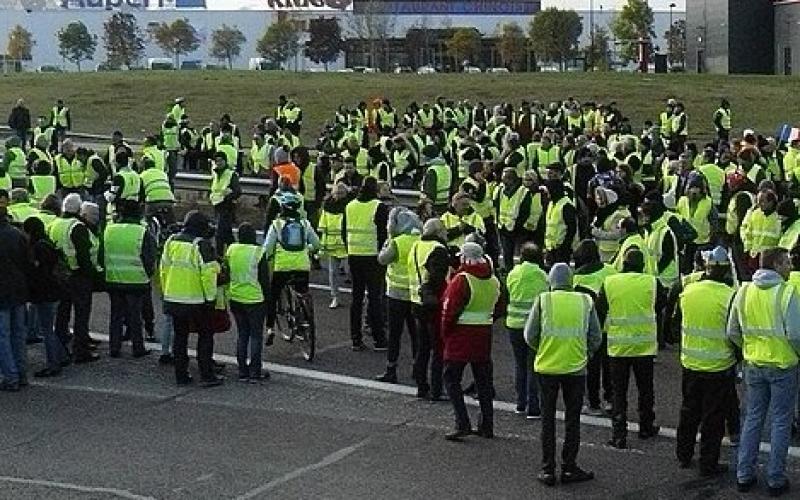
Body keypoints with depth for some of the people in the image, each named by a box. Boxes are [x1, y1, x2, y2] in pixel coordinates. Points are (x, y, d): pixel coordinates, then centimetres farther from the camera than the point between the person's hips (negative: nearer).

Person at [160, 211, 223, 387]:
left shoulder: (171, 241, 6)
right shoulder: (202, 245, -14)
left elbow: (163, 269, 13)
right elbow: (208, 274, -17)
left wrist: (166, 292, 22)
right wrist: (210, 296, -8)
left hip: (173, 298, 5)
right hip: (196, 300, -5)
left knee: (180, 336, 14)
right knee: (205, 336, 7)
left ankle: (181, 375, 16)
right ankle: (207, 375, 5)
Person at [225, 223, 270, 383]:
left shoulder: (231, 250, -1)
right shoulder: (259, 252, -14)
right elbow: (265, 279, -10)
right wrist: (267, 296, 2)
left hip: (236, 299, 5)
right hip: (255, 299, -5)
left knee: (242, 335, 14)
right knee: (256, 335, 5)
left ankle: (242, 372, 16)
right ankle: (255, 372, 7)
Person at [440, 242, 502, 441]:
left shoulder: (461, 280, -14)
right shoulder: (493, 281, 8)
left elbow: (450, 311, -15)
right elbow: (499, 310, 15)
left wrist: (445, 333, -3)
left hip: (461, 336, -7)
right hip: (483, 337, 7)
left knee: (452, 379, 1)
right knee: (483, 381, 13)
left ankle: (462, 424, -9)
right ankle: (487, 426, 17)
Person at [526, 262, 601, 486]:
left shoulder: (543, 300, -5)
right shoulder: (585, 301, 0)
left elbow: (530, 336, -3)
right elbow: (596, 338, 3)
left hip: (547, 367, 0)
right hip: (576, 368, 1)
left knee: (548, 419, 10)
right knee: (572, 419, 11)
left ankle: (548, 469, 10)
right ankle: (569, 468, 13)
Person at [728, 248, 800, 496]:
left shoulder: (744, 291, 1)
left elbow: (732, 332, 5)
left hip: (753, 365, 5)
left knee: (752, 418, 15)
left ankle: (744, 475, 18)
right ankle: (776, 480, 11)